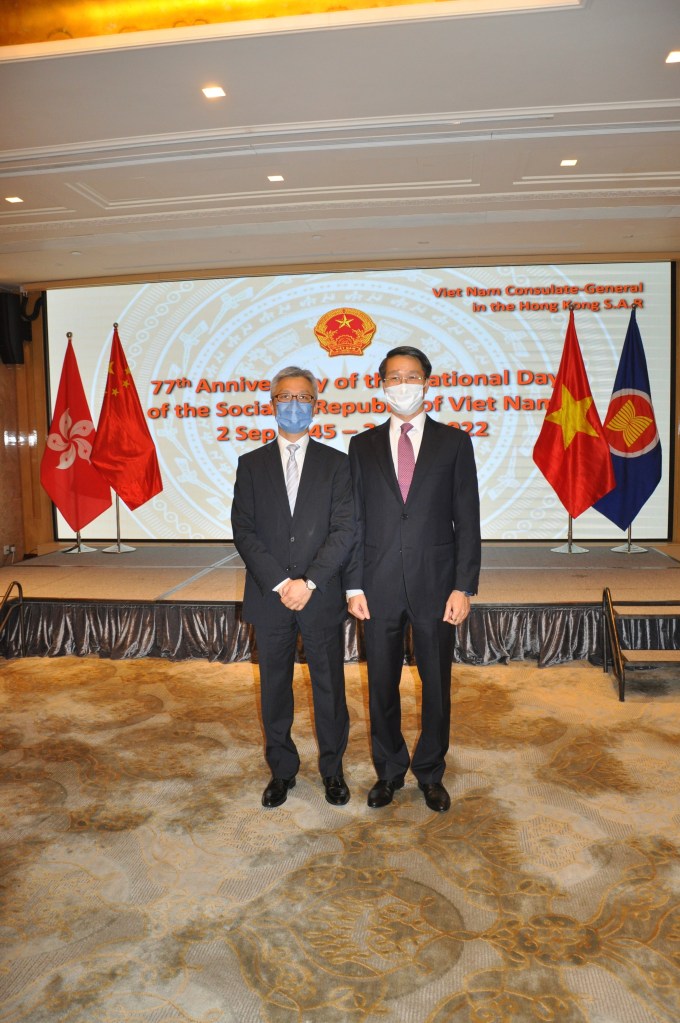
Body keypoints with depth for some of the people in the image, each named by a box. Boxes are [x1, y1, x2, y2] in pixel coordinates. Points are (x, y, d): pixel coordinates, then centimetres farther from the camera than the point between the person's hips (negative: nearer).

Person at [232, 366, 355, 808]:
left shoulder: (336, 462, 3)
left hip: (322, 597, -1)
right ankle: (282, 770, 30)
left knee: (330, 687, 10)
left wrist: (309, 582, -15)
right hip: (270, 598, 1)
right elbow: (244, 531, -2)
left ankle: (333, 769, 29)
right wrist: (279, 582, -13)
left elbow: (344, 530, -5)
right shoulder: (251, 464, 6)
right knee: (275, 689, 12)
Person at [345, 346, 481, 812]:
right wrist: (354, 586, -1)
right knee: (382, 686, 12)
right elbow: (354, 520, 4)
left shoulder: (454, 442, 2)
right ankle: (389, 771, 32)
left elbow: (467, 520, -1)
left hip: (435, 585, -1)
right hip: (379, 586, 1)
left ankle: (430, 772, 32)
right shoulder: (363, 446, 7)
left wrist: (464, 586, -7)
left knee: (437, 685, 12)